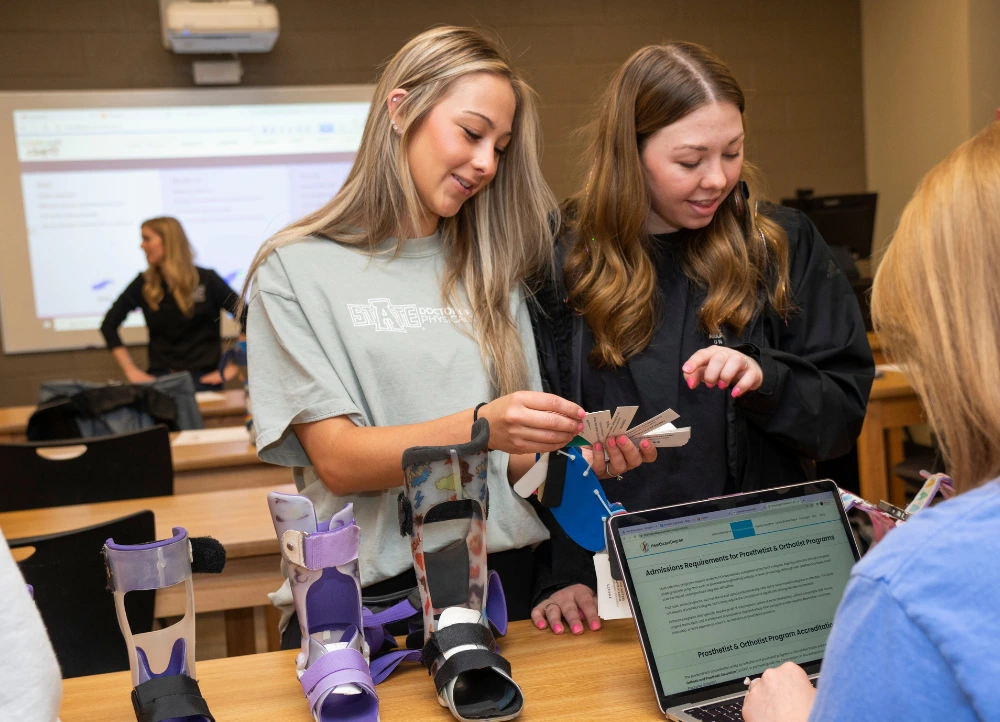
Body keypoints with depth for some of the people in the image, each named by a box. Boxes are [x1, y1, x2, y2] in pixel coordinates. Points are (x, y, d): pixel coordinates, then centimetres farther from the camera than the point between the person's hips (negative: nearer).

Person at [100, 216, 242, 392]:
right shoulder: (144, 284, 7)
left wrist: (231, 368, -8)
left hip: (201, 377, -2)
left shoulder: (206, 280, -1)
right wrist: (131, 370, 7)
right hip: (160, 376, 2)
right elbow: (109, 325, 15)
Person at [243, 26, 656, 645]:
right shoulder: (297, 269, 1)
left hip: (504, 577, 3)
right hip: (368, 598, -3)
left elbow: (517, 458, 13)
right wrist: (480, 427, -22)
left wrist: (573, 450, -8)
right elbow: (337, 460, -8)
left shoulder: (489, 275, 13)